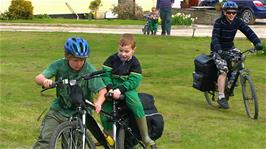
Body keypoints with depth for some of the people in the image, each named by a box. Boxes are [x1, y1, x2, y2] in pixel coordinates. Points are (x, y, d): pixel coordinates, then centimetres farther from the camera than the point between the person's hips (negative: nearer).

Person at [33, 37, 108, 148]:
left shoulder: (89, 70, -15)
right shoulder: (59, 65, -10)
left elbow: (102, 90, -18)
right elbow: (38, 78, -16)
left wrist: (98, 102, -40)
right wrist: (44, 81, -41)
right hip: (58, 110, 2)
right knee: (45, 139, -13)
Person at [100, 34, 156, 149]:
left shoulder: (134, 63, -5)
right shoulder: (112, 59, -1)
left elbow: (134, 80, -16)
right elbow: (105, 74, -7)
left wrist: (120, 89, -30)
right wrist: (110, 88, -24)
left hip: (127, 89, -2)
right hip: (112, 89, 2)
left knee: (135, 103, -33)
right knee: (104, 115, -14)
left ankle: (145, 137, -24)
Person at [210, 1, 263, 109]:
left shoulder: (237, 22, -6)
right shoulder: (219, 22, -19)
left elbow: (248, 31, -16)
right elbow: (215, 37, -30)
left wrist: (257, 42, -32)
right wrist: (219, 50, -48)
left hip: (230, 48, 6)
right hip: (218, 50, -6)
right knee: (223, 71, -21)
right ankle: (221, 97, -21)